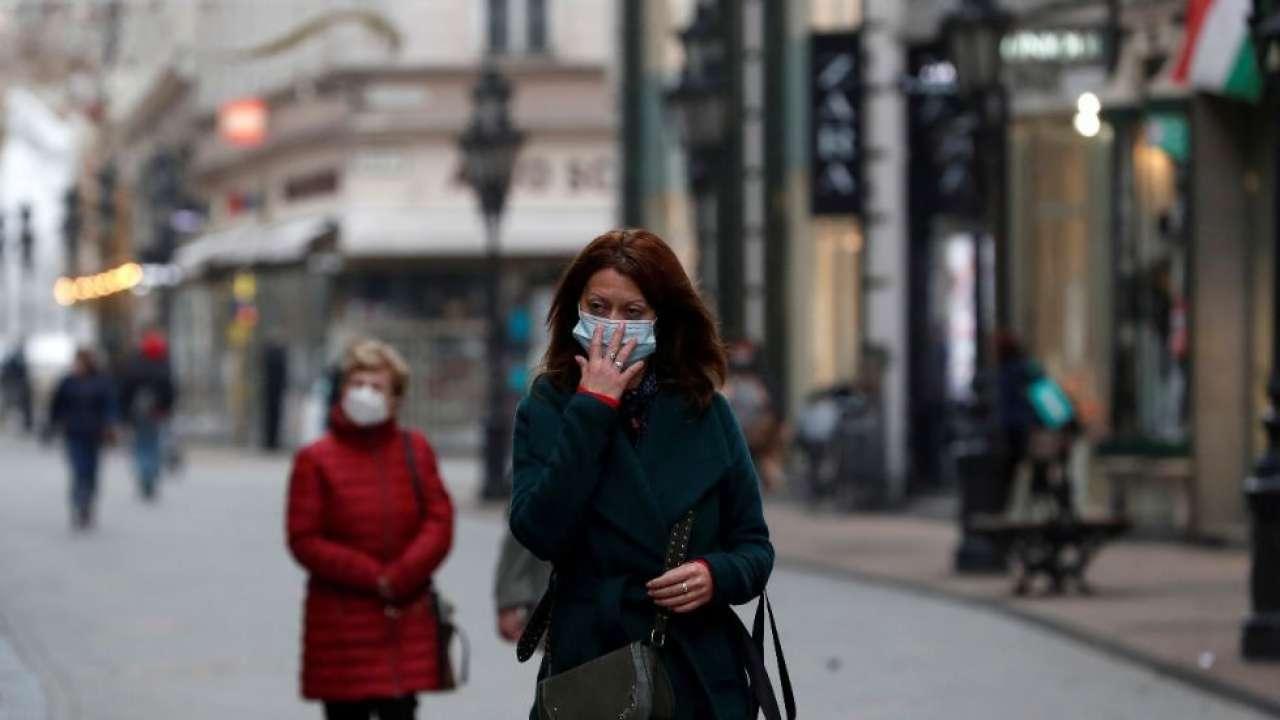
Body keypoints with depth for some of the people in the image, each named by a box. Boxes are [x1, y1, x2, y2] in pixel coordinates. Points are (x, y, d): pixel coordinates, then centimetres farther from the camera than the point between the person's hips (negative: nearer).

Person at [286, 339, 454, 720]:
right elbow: (304, 541, -7)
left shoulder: (414, 449, 7)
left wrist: (400, 577, -13)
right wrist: (372, 577, -13)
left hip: (407, 618, 2)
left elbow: (440, 520, 1)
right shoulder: (316, 459, -3)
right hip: (341, 627, -2)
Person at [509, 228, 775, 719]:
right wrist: (592, 410, -13)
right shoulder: (549, 407, 1)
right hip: (588, 669, -1)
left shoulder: (706, 411, 5)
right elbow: (539, 531, -14)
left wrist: (717, 575, -13)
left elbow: (754, 546, 9)